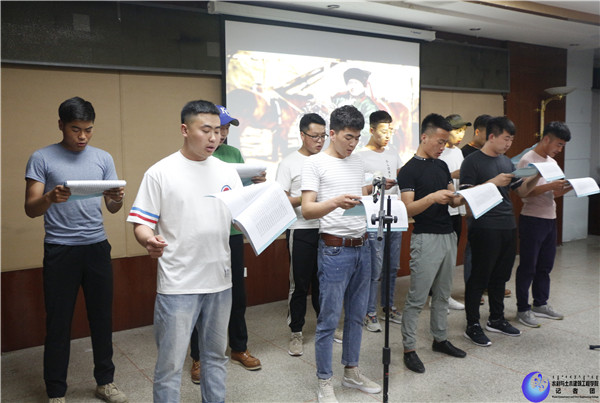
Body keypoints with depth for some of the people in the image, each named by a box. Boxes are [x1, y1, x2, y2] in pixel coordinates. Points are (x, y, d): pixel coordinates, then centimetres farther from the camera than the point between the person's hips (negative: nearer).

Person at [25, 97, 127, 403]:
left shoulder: (103, 158, 7)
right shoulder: (41, 159, -1)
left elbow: (112, 208, 8)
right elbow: (30, 209, -4)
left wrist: (117, 200, -16)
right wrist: (51, 198, -26)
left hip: (97, 248, 3)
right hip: (60, 251, -3)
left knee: (102, 317, 10)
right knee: (58, 323, 4)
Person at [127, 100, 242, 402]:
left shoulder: (227, 171, 8)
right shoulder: (160, 173, -5)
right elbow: (141, 223, -6)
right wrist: (149, 240, -28)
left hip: (220, 280, 5)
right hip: (178, 285, -4)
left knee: (216, 356, 19)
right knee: (170, 364, 3)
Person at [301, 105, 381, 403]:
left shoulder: (358, 163, 13)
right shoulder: (315, 163, -7)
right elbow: (307, 210, -15)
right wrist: (335, 202, -31)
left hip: (362, 247, 7)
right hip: (335, 249, -6)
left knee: (356, 314, 16)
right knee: (329, 319, 1)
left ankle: (351, 372, 32)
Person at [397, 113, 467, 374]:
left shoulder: (442, 166, 13)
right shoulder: (409, 170, -10)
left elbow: (452, 201, 15)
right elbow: (408, 209, -17)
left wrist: (463, 198, -6)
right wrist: (431, 198, -31)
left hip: (448, 235, 8)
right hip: (426, 238, -7)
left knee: (442, 294, 17)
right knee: (417, 298, -2)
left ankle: (440, 339, 30)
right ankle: (409, 349, 7)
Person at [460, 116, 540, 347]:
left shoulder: (507, 162, 16)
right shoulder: (472, 162, -7)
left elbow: (522, 191, 16)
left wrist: (536, 177, 0)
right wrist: (494, 182, -20)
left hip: (508, 226, 7)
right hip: (484, 227, -7)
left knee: (500, 276, 16)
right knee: (480, 277, -1)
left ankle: (496, 319, 30)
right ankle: (472, 326, 9)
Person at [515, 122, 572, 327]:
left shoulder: (552, 162, 16)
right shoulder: (527, 160, -11)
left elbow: (552, 193, 18)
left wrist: (568, 187, 0)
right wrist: (551, 186, -25)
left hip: (550, 219, 8)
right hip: (532, 220, -8)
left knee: (545, 265, 15)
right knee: (527, 267, -1)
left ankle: (540, 304, 28)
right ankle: (523, 309, 9)